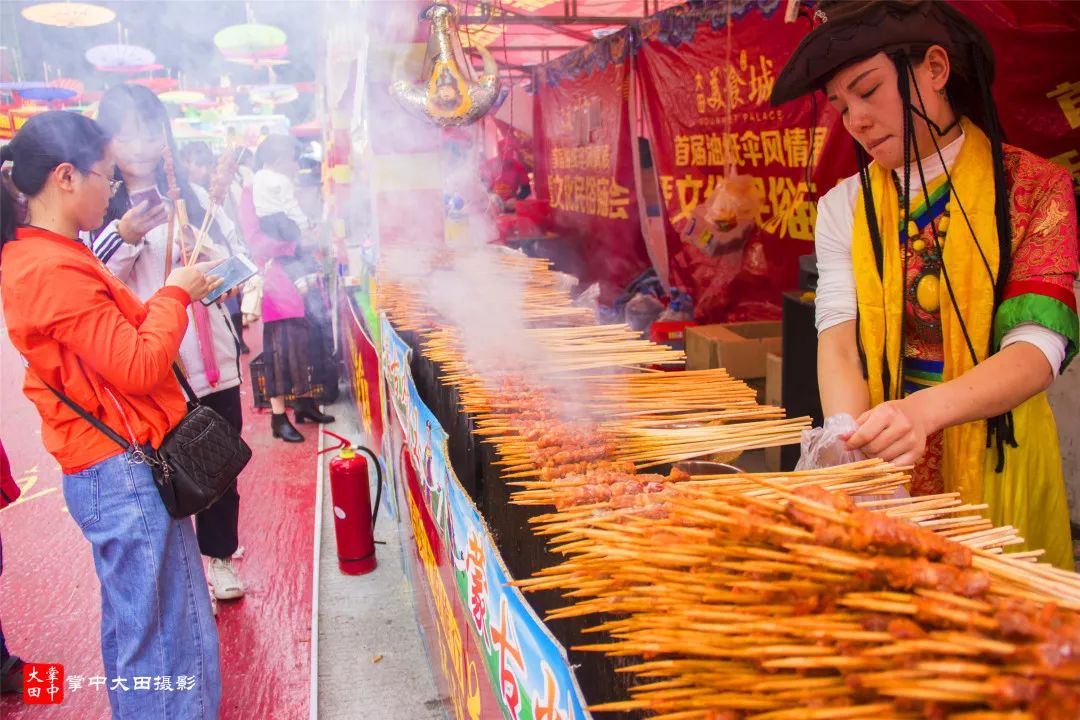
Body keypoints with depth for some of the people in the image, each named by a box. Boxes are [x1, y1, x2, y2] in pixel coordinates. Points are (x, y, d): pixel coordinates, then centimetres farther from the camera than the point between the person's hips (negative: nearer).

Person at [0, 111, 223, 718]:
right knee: (166, 642, 1)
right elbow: (139, 367, -20)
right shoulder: (54, 269, -20)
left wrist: (178, 292, 7)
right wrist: (175, 295, -7)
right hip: (124, 473, -10)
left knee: (132, 623, 23)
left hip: (112, 469, 10)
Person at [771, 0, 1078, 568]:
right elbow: (837, 339, -10)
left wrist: (927, 409, -35)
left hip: (996, 462, -1)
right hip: (884, 467, 2)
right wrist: (847, 441, -30)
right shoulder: (844, 207, 2)